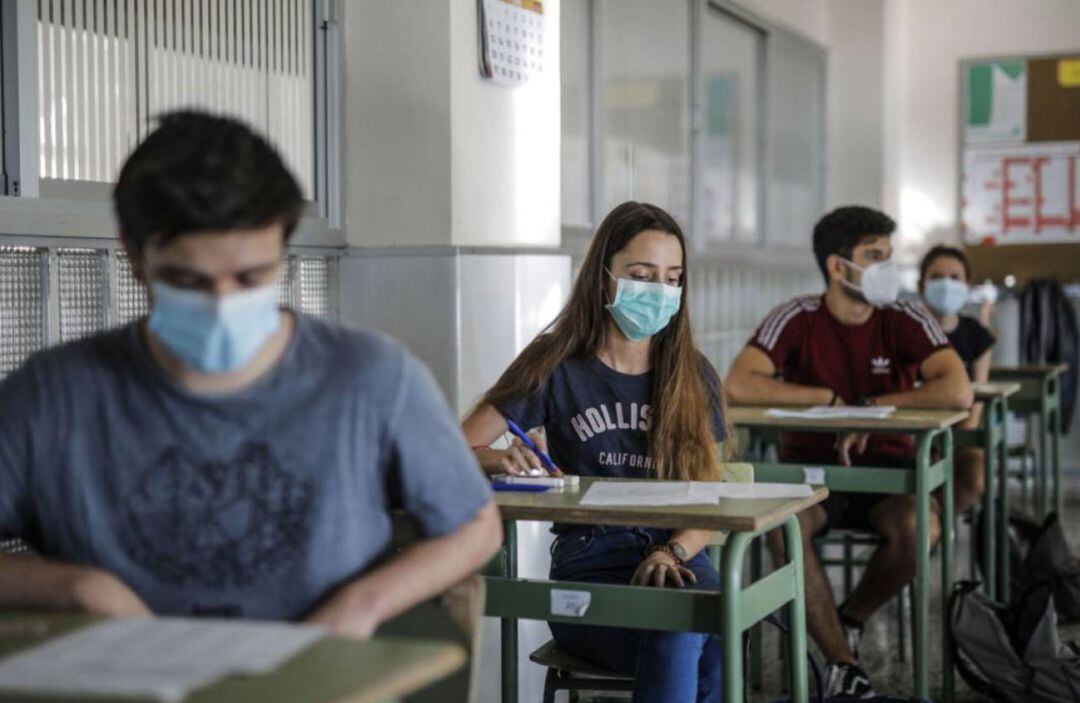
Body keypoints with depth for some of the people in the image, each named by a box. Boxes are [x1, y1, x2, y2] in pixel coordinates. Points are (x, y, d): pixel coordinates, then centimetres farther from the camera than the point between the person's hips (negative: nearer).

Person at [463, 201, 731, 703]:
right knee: (678, 639, -36)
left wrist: (673, 552, -11)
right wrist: (502, 461, -23)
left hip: (676, 560, 3)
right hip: (588, 567, -2)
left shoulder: (693, 376, 12)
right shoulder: (556, 365, 4)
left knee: (716, 641, -34)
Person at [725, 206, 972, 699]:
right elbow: (738, 386, -23)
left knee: (919, 526, -31)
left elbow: (958, 392, -22)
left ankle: (850, 620, 1)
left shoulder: (907, 321, -7)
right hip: (809, 465, -1)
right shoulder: (796, 320, -8)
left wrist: (868, 408, -21)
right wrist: (832, 399, -18)